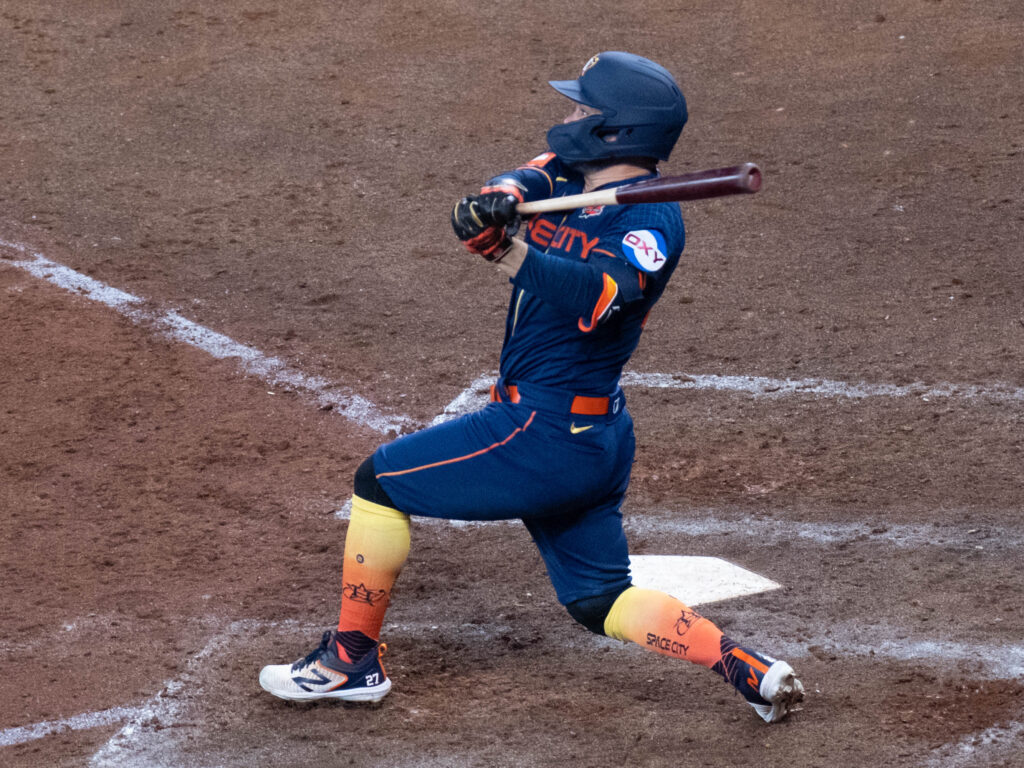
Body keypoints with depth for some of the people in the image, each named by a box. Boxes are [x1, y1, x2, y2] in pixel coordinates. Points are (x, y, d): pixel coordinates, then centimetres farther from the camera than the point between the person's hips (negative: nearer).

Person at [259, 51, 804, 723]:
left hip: (546, 435, -10)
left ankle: (352, 659, 10)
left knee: (380, 481, 1)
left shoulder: (652, 221, -19)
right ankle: (749, 669, 4)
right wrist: (501, 197, -30)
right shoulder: (572, 180, 9)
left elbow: (597, 297, -34)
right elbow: (530, 178, -7)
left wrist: (509, 252, -46)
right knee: (599, 603, 16)